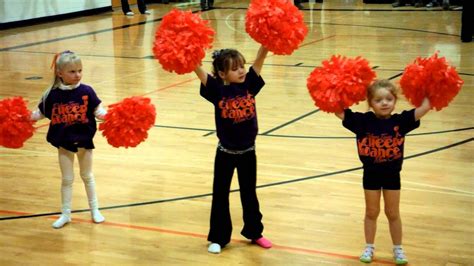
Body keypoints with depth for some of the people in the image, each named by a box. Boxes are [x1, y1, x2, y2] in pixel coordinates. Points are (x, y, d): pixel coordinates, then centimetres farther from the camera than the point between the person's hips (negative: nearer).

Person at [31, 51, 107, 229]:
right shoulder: (52, 94, -11)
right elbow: (40, 113, -1)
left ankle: (94, 210, 34)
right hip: (64, 142, 0)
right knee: (67, 179, 13)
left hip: (84, 140, 0)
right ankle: (65, 214, 28)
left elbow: (98, 111, -9)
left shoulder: (86, 91, -12)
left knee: (87, 176, 18)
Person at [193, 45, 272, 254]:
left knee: (249, 194, 17)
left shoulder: (249, 84, -7)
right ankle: (218, 237, 24)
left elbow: (260, 57, -17)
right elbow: (198, 70, -24)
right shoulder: (217, 90, -13)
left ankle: (254, 232, 33)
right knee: (220, 195, 10)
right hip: (226, 152, -2)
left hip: (248, 151, 2)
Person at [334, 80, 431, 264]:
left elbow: (424, 108, -21)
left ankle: (398, 249, 32)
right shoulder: (363, 121, -14)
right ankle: (369, 247, 33)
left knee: (393, 213, 15)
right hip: (371, 175, 0)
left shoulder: (400, 121, -13)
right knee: (371, 212, 16)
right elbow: (339, 112, -18)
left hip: (392, 175, 0)